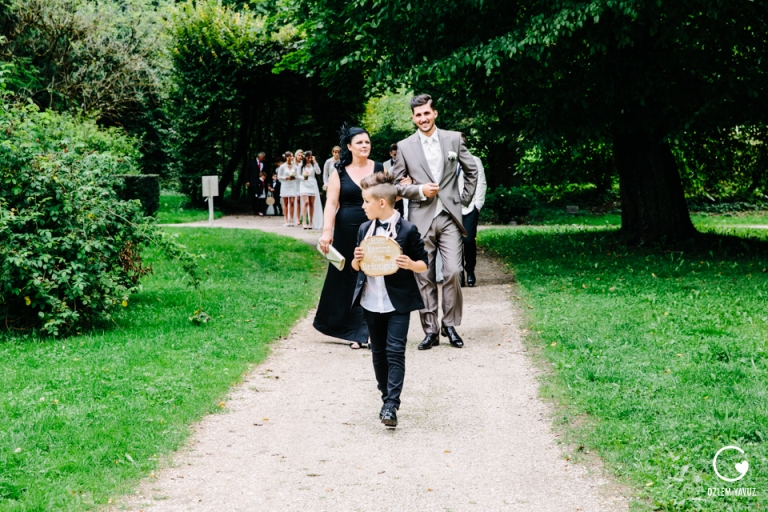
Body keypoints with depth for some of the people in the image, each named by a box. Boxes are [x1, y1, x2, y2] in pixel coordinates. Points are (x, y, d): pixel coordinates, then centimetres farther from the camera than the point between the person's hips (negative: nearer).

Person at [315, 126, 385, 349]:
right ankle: (357, 332, 16)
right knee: (349, 280, 5)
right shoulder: (340, 172, 2)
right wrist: (326, 231, -16)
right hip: (347, 234, 0)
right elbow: (331, 203, -4)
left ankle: (366, 331, 6)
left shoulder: (380, 169, 4)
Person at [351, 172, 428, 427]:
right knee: (378, 352, 12)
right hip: (371, 301, 5)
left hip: (398, 301, -5)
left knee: (395, 352, -8)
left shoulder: (408, 230, -7)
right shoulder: (365, 229, 7)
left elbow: (424, 263, -1)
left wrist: (411, 265, -22)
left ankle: (391, 405, -9)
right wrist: (356, 260, -9)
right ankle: (386, 398, 25)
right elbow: (356, 266, 14)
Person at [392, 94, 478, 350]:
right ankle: (430, 331, 10)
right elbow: (396, 184, 5)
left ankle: (450, 324, 8)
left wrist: (465, 198, 9)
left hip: (449, 216, 0)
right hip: (421, 218, 0)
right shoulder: (405, 146, 4)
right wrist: (420, 191, -9)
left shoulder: (453, 139, 6)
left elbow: (471, 170, 16)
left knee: (453, 272, -9)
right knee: (424, 277, 2)